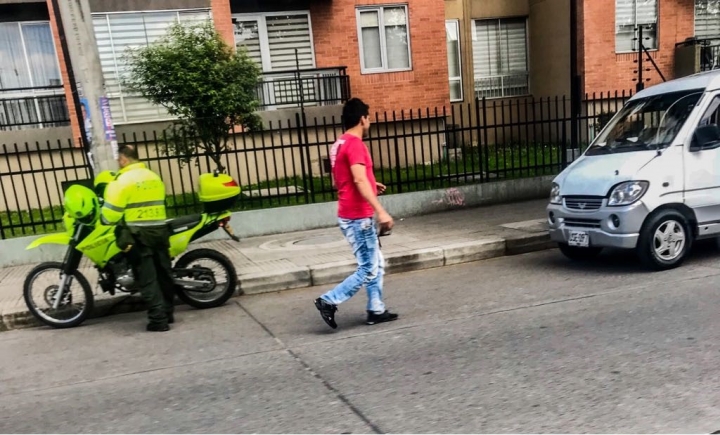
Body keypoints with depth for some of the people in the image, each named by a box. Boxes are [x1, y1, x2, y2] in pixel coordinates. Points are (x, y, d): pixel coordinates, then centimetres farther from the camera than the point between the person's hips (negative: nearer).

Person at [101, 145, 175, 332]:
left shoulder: (122, 180, -11)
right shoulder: (155, 177, 12)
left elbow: (111, 211, -12)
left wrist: (105, 219, 9)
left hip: (138, 234, -7)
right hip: (160, 230, 7)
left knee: (147, 279, -2)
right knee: (164, 273, 14)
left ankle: (158, 319, -2)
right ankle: (167, 312, 25)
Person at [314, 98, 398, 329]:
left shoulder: (340, 144, 14)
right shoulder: (355, 143, -15)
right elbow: (359, 180, -27)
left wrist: (372, 187, 21)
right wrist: (381, 211, -31)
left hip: (352, 215, 10)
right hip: (358, 216, -10)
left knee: (376, 265, 15)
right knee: (368, 270, -2)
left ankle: (376, 310, 21)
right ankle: (329, 301, 1)